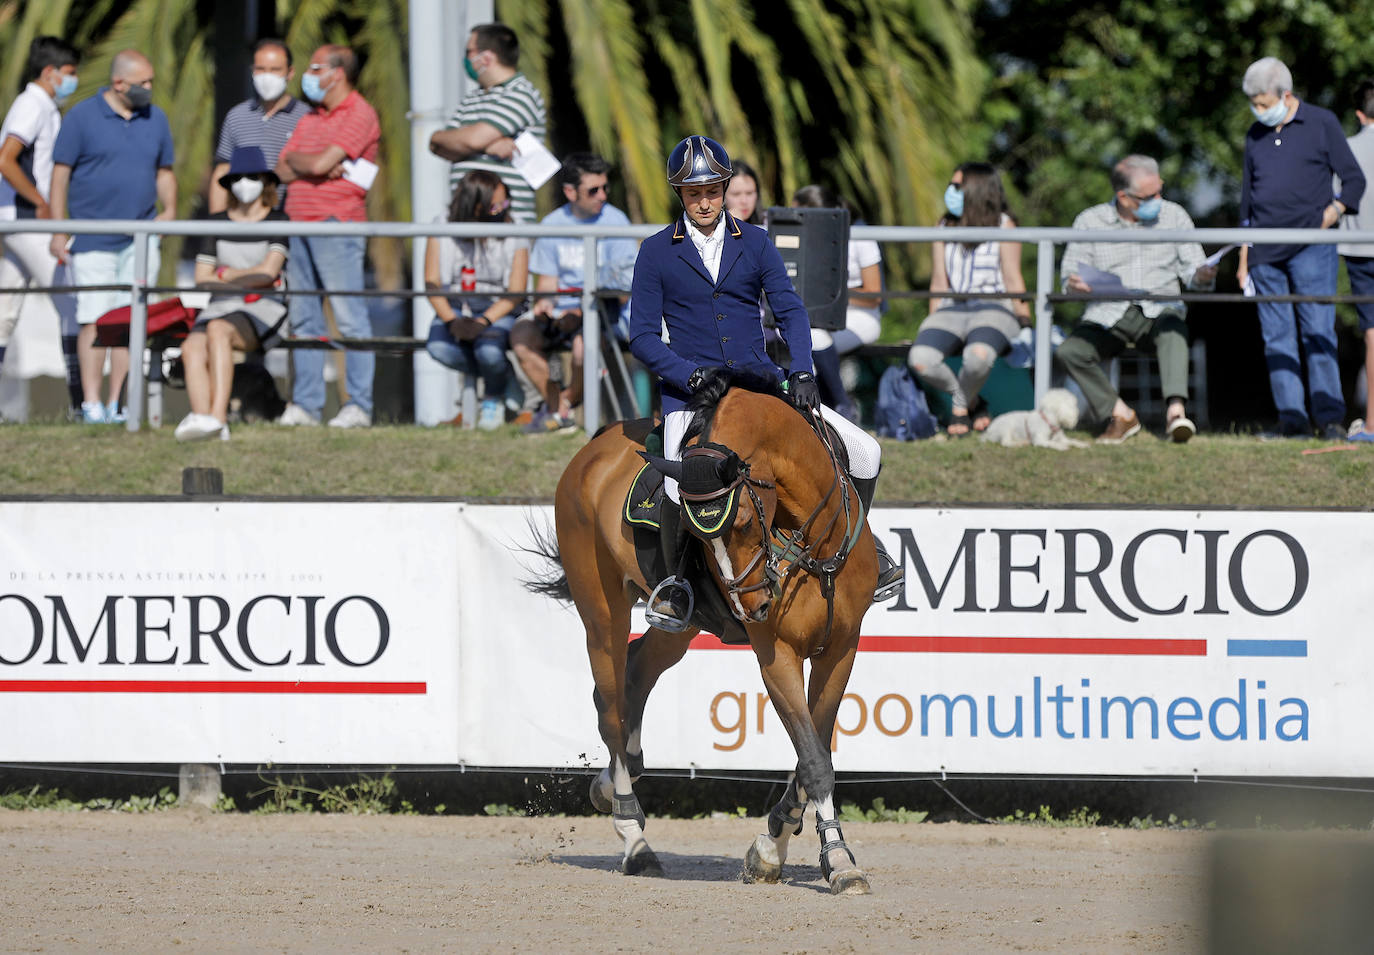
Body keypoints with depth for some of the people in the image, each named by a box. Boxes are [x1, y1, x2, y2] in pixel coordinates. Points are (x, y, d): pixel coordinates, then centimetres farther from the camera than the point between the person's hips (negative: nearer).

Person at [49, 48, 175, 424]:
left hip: (141, 238, 4)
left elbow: (164, 171, 22)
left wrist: (169, 210, 4)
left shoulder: (155, 119, 12)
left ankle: (117, 402, 4)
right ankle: (91, 403, -6)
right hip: (93, 238, -4)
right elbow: (60, 174, 0)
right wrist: (58, 231, -5)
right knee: (94, 320, -8)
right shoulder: (82, 117, -1)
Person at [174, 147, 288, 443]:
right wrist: (245, 281, 0)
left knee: (218, 330, -36)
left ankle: (217, 417, -47)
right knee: (192, 347, -30)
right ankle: (201, 416, -47)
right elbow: (202, 279, 13)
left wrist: (226, 274, 5)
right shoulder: (217, 223, 20)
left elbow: (268, 271, -5)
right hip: (221, 307, 4)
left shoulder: (278, 222, 7)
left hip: (264, 311, -4)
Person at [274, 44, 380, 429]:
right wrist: (317, 166, -4)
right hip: (299, 223, 8)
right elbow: (283, 170, 13)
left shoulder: (360, 115, -4)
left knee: (350, 317, -8)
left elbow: (321, 163, -14)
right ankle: (305, 404, 8)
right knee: (304, 318, 6)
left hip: (337, 225, -8)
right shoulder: (310, 119, 21)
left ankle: (359, 406, -9)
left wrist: (296, 159, 5)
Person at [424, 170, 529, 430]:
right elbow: (432, 284, -3)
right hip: (455, 308, 2)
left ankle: (493, 398, 2)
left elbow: (515, 294, -9)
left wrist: (483, 322, -23)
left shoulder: (514, 238, -5)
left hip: (498, 310, -2)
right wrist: (452, 320, -19)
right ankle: (505, 378, -7)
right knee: (438, 348, -30)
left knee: (488, 351, -34)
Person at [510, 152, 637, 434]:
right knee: (521, 334, -23)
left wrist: (583, 312, -23)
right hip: (563, 312, 4)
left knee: (584, 344, -36)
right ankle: (557, 411, -10)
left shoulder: (614, 221, -5)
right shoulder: (552, 225, 8)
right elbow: (547, 282, 11)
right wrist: (544, 303, -13)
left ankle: (569, 398, -3)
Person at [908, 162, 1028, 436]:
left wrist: (1024, 321, -4)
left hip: (993, 308, -4)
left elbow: (1013, 280, 3)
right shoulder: (943, 228, 18)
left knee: (978, 356, -39)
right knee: (920, 360, -27)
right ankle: (972, 402, 0)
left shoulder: (1003, 226, 5)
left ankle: (960, 407, -6)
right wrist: (933, 328, 9)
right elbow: (939, 284, 16)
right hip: (951, 310, 4)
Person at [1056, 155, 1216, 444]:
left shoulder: (1174, 216, 10)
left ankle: (1176, 410, -48)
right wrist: (1075, 284, -18)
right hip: (1108, 316, 1)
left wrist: (1201, 275, -16)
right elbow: (1071, 274, 7)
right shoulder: (1090, 221, 7)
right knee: (1069, 352, -26)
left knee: (1173, 330, -37)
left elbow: (1192, 268, 8)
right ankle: (1120, 414, -13)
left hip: (1158, 311, -1)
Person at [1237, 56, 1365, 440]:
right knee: (1276, 336, 2)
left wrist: (1331, 214, -11)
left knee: (1318, 332, -10)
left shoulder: (1322, 124, 3)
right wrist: (1243, 257, 17)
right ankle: (1292, 418, 3)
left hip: (1311, 247, -5)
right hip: (1266, 252, 5)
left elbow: (1354, 179, 5)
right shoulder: (1256, 135, 16)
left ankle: (1330, 417, -9)